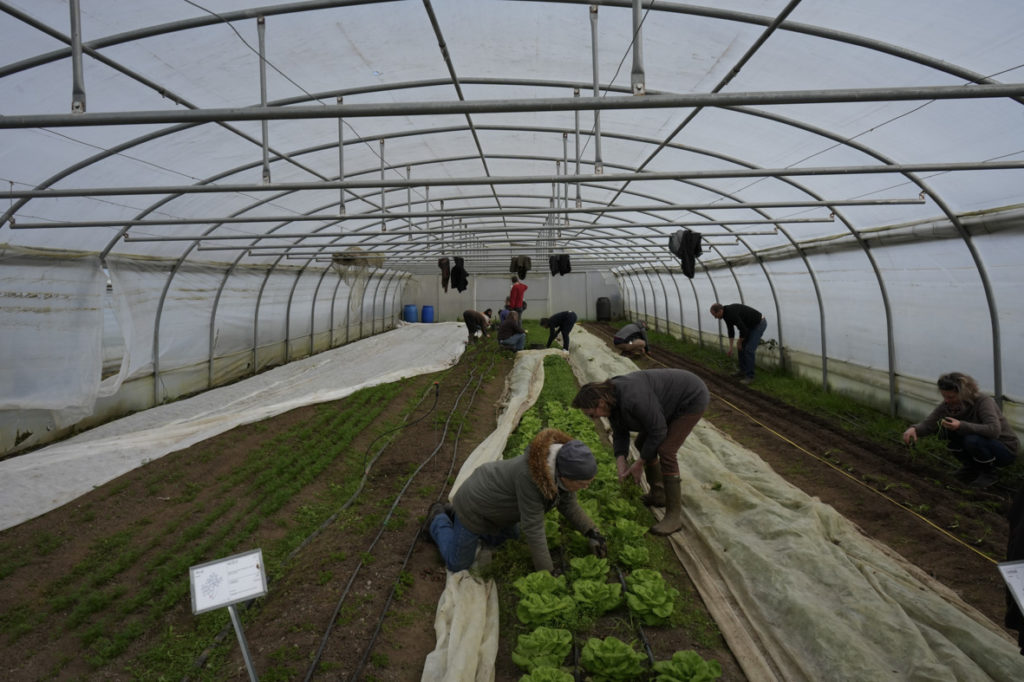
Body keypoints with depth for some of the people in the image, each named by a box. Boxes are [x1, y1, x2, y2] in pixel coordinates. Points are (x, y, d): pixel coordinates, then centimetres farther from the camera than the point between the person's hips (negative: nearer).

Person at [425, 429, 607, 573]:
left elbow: (568, 503, -2)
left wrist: (592, 532, -9)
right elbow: (533, 527, -33)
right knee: (457, 564, 9)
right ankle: (438, 518, 28)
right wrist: (547, 573, -25)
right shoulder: (531, 475, -40)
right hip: (477, 503, -7)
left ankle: (455, 515, 36)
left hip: (496, 493, 8)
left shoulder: (562, 464, -17)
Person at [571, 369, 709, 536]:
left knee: (665, 451, -18)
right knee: (643, 442, 12)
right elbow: (620, 434, 0)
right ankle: (658, 494, 28)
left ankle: (673, 516, -9)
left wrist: (639, 463, -17)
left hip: (691, 400, -9)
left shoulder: (632, 399, -36)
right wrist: (620, 463, -14)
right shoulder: (610, 398, -7)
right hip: (673, 402, 9)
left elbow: (657, 431, -26)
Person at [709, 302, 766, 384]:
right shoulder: (726, 313, -2)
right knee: (741, 348, 11)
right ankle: (743, 371, 22)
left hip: (759, 324, -10)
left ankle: (749, 376, -5)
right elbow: (731, 330, 7)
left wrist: (740, 343, -12)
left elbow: (743, 330, -30)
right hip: (750, 325, 10)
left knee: (749, 349, -14)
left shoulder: (732, 314, -33)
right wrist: (730, 347, 6)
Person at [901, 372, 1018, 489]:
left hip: (1006, 450, -6)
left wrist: (961, 425, -46)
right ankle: (971, 468, 4)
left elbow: (994, 430, -39)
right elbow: (927, 424, -11)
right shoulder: (947, 405, -11)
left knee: (972, 440, -34)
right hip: (978, 445, 6)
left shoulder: (983, 401, -26)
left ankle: (989, 474, -7)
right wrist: (914, 429, -32)